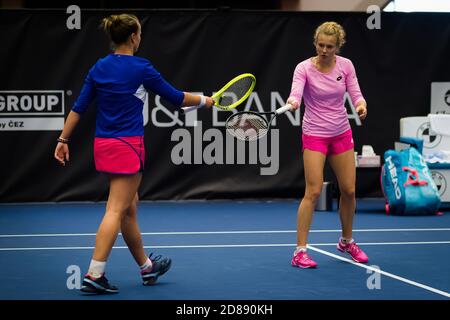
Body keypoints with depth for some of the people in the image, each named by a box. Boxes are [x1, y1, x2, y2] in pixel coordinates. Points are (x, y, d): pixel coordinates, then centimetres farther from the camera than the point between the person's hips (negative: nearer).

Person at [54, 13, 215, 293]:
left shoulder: (99, 68, 7)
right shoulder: (141, 68, -10)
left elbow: (78, 107, 6)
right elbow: (176, 98, 0)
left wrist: (63, 140, 12)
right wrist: (204, 100, 16)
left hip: (103, 144, 7)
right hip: (128, 145, -7)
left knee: (130, 208, 17)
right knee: (116, 211, -7)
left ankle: (147, 267, 29)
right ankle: (94, 275, -13)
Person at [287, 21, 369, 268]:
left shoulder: (346, 65, -2)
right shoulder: (304, 68, -14)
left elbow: (355, 94, -4)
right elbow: (296, 94, -29)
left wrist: (361, 105, -27)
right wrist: (292, 103, -52)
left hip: (342, 134, 4)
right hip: (314, 135, -4)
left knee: (349, 190, 8)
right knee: (313, 192, -12)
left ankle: (346, 242, 30)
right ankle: (300, 251, -7)